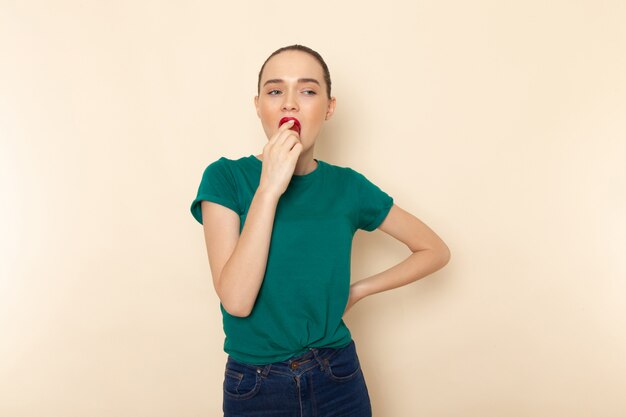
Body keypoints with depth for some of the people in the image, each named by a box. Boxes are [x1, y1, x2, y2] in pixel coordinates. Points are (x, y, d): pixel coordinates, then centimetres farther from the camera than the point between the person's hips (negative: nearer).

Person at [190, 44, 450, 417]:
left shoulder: (347, 186, -5)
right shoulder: (225, 177, -10)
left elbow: (436, 251, 4)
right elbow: (236, 300, -21)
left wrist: (358, 290, -4)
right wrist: (268, 188, -25)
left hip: (337, 381, 2)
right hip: (254, 387, -1)